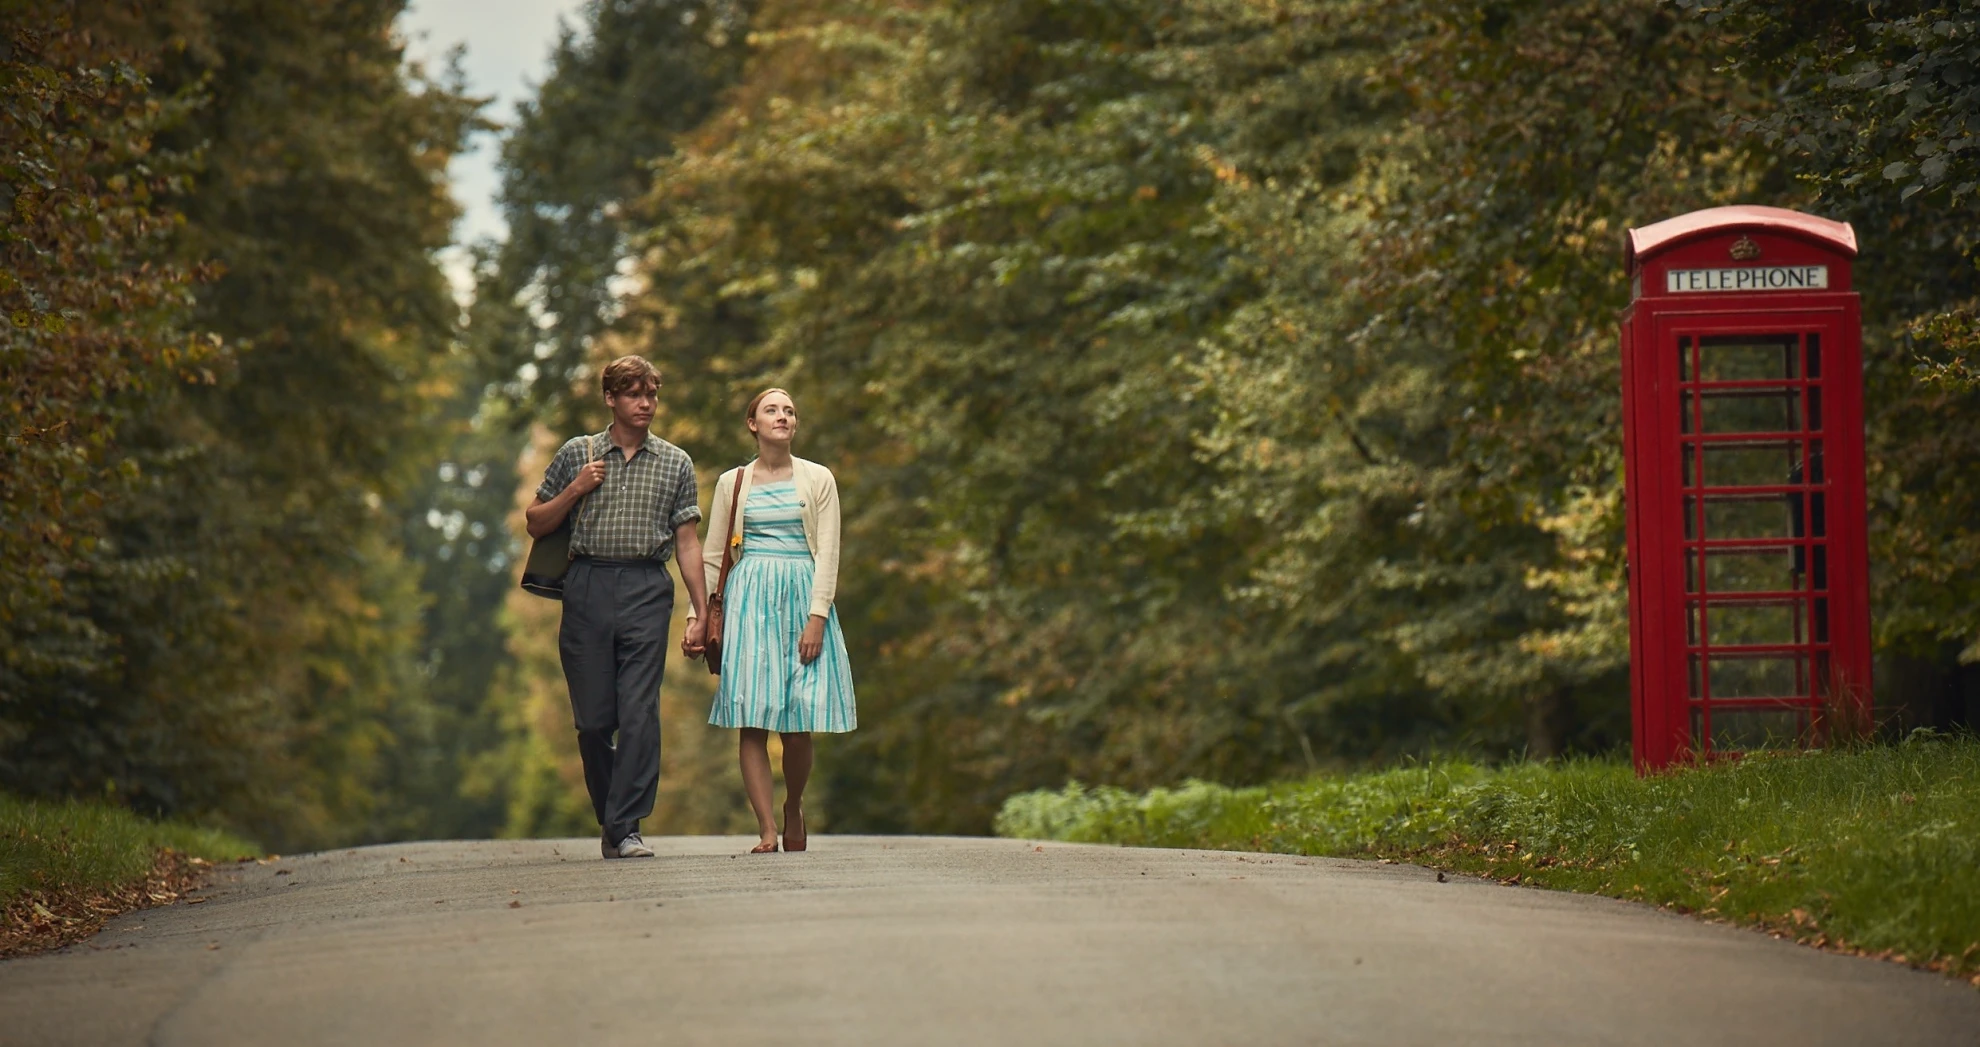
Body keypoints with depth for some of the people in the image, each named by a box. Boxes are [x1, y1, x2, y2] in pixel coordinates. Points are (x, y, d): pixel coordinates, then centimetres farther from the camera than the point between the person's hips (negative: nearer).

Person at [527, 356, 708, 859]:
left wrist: (702, 613, 4)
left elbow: (687, 541, 10)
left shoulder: (675, 463, 11)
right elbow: (536, 524, 15)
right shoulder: (577, 454, 10)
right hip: (587, 586, 1)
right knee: (593, 717, 1)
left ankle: (625, 827, -9)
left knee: (639, 712, -10)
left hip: (647, 591, -1)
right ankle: (609, 817, 17)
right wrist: (574, 490, -3)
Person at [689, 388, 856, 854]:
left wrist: (817, 617, -9)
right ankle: (766, 830, -9)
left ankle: (794, 807, 21)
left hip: (802, 595, -1)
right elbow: (711, 556, 14)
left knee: (799, 718, -5)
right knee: (752, 719, -9)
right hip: (749, 599, 1)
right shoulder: (732, 483, 11)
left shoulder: (818, 479, 8)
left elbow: (828, 553, 2)